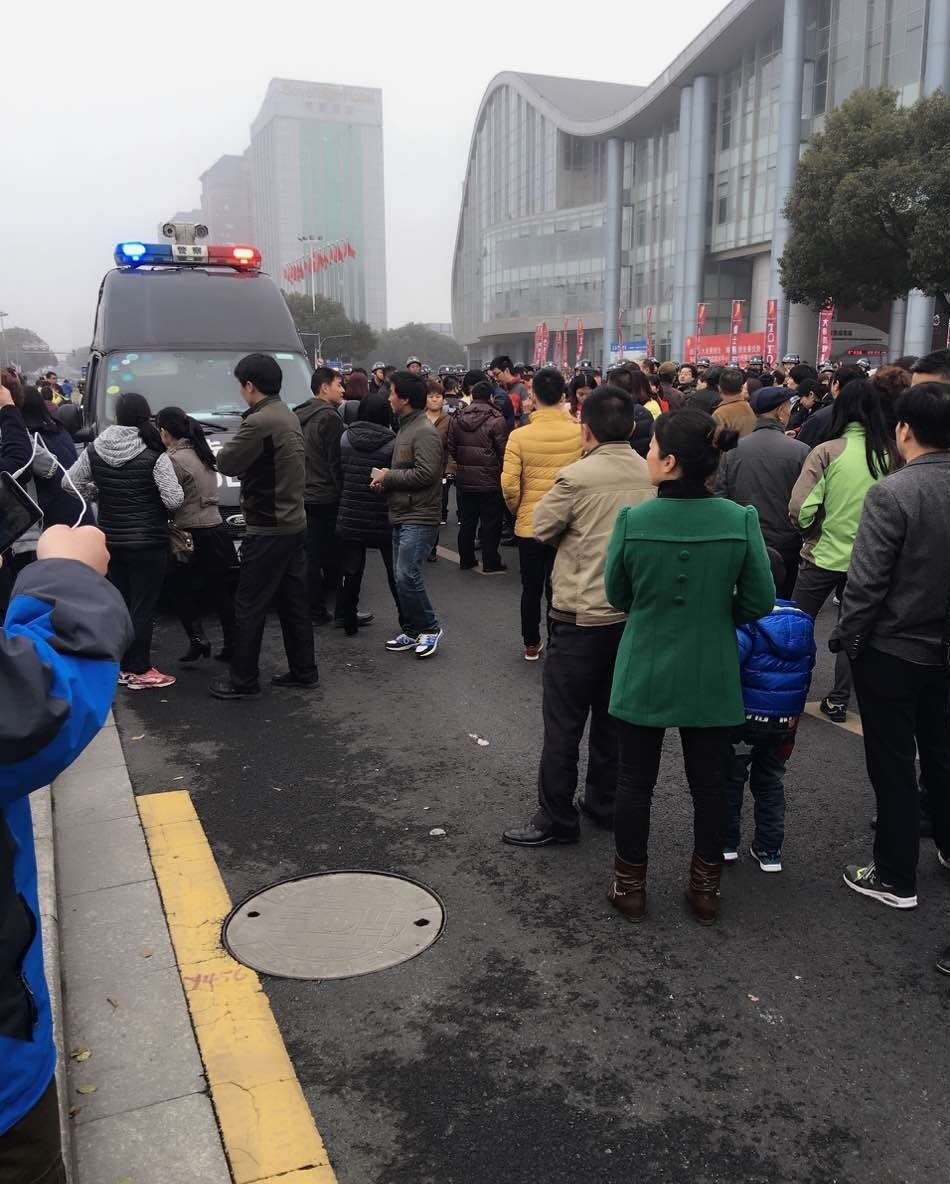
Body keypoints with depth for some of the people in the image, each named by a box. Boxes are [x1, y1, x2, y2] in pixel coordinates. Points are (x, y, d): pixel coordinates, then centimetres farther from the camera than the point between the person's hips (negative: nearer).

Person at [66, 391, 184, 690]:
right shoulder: (154, 455, -14)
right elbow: (174, 500, -16)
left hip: (111, 540, 5)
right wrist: (176, 487, 4)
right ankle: (139, 672, 5)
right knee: (143, 606, 1)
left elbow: (71, 483, 9)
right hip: (147, 542, -5)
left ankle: (123, 666, 22)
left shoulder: (95, 450, 0)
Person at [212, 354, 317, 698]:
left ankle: (243, 682, 8)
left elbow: (225, 463, -12)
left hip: (268, 530, -9)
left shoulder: (259, 422, -20)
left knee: (250, 606, 0)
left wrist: (238, 440, 4)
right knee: (294, 601, 15)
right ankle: (303, 670, 23)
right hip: (295, 524, 9)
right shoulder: (289, 417, 10)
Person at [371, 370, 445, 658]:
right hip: (402, 515, 10)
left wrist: (388, 476, -13)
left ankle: (430, 628, 4)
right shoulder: (406, 428, 17)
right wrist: (385, 477, 4)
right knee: (402, 576, 12)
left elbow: (426, 473, -23)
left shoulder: (425, 432, -14)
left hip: (419, 518, -10)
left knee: (407, 575, -12)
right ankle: (411, 631, 22)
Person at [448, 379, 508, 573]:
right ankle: (490, 563, 9)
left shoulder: (457, 419, 2)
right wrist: (501, 471, 3)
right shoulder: (496, 420, -14)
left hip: (464, 479, 5)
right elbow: (503, 451, -13)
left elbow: (451, 449, 6)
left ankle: (466, 560, 21)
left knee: (467, 522, 14)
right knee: (491, 523, 4)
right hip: (490, 481, -5)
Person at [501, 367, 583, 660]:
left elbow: (509, 485, -14)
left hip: (529, 525, 0)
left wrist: (518, 510, 5)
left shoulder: (519, 436, -13)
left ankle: (532, 645, 29)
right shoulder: (580, 432, -12)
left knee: (531, 587, 16)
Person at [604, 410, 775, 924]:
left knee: (635, 781, 14)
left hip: (644, 674, -1)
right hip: (711, 678, 1)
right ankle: (705, 890, 30)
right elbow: (759, 602, -7)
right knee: (709, 784, 16)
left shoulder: (632, 520, -17)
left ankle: (629, 886, 29)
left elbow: (617, 595, -3)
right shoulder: (740, 520, -14)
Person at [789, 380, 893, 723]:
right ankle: (838, 700, 21)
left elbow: (800, 511, -18)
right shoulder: (890, 455, -7)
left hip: (823, 555, -3)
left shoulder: (826, 451, -15)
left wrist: (813, 532, 3)